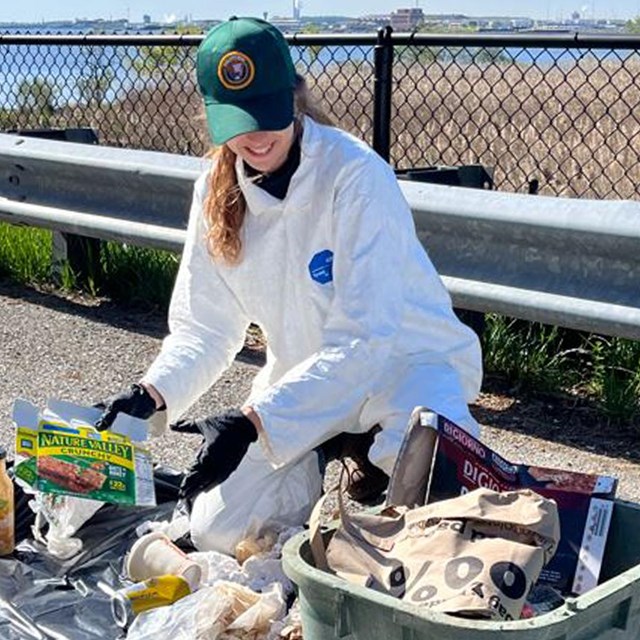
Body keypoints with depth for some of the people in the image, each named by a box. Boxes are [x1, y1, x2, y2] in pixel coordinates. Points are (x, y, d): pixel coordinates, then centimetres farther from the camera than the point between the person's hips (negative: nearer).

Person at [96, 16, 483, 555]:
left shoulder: (356, 174, -24)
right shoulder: (216, 193, -5)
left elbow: (363, 338, -29)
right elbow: (204, 328, -2)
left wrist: (250, 423, -35)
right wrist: (153, 393, -22)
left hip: (404, 357, -5)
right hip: (306, 375, 5)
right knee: (217, 531, -4)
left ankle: (380, 456, 1)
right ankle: (332, 456, 18)